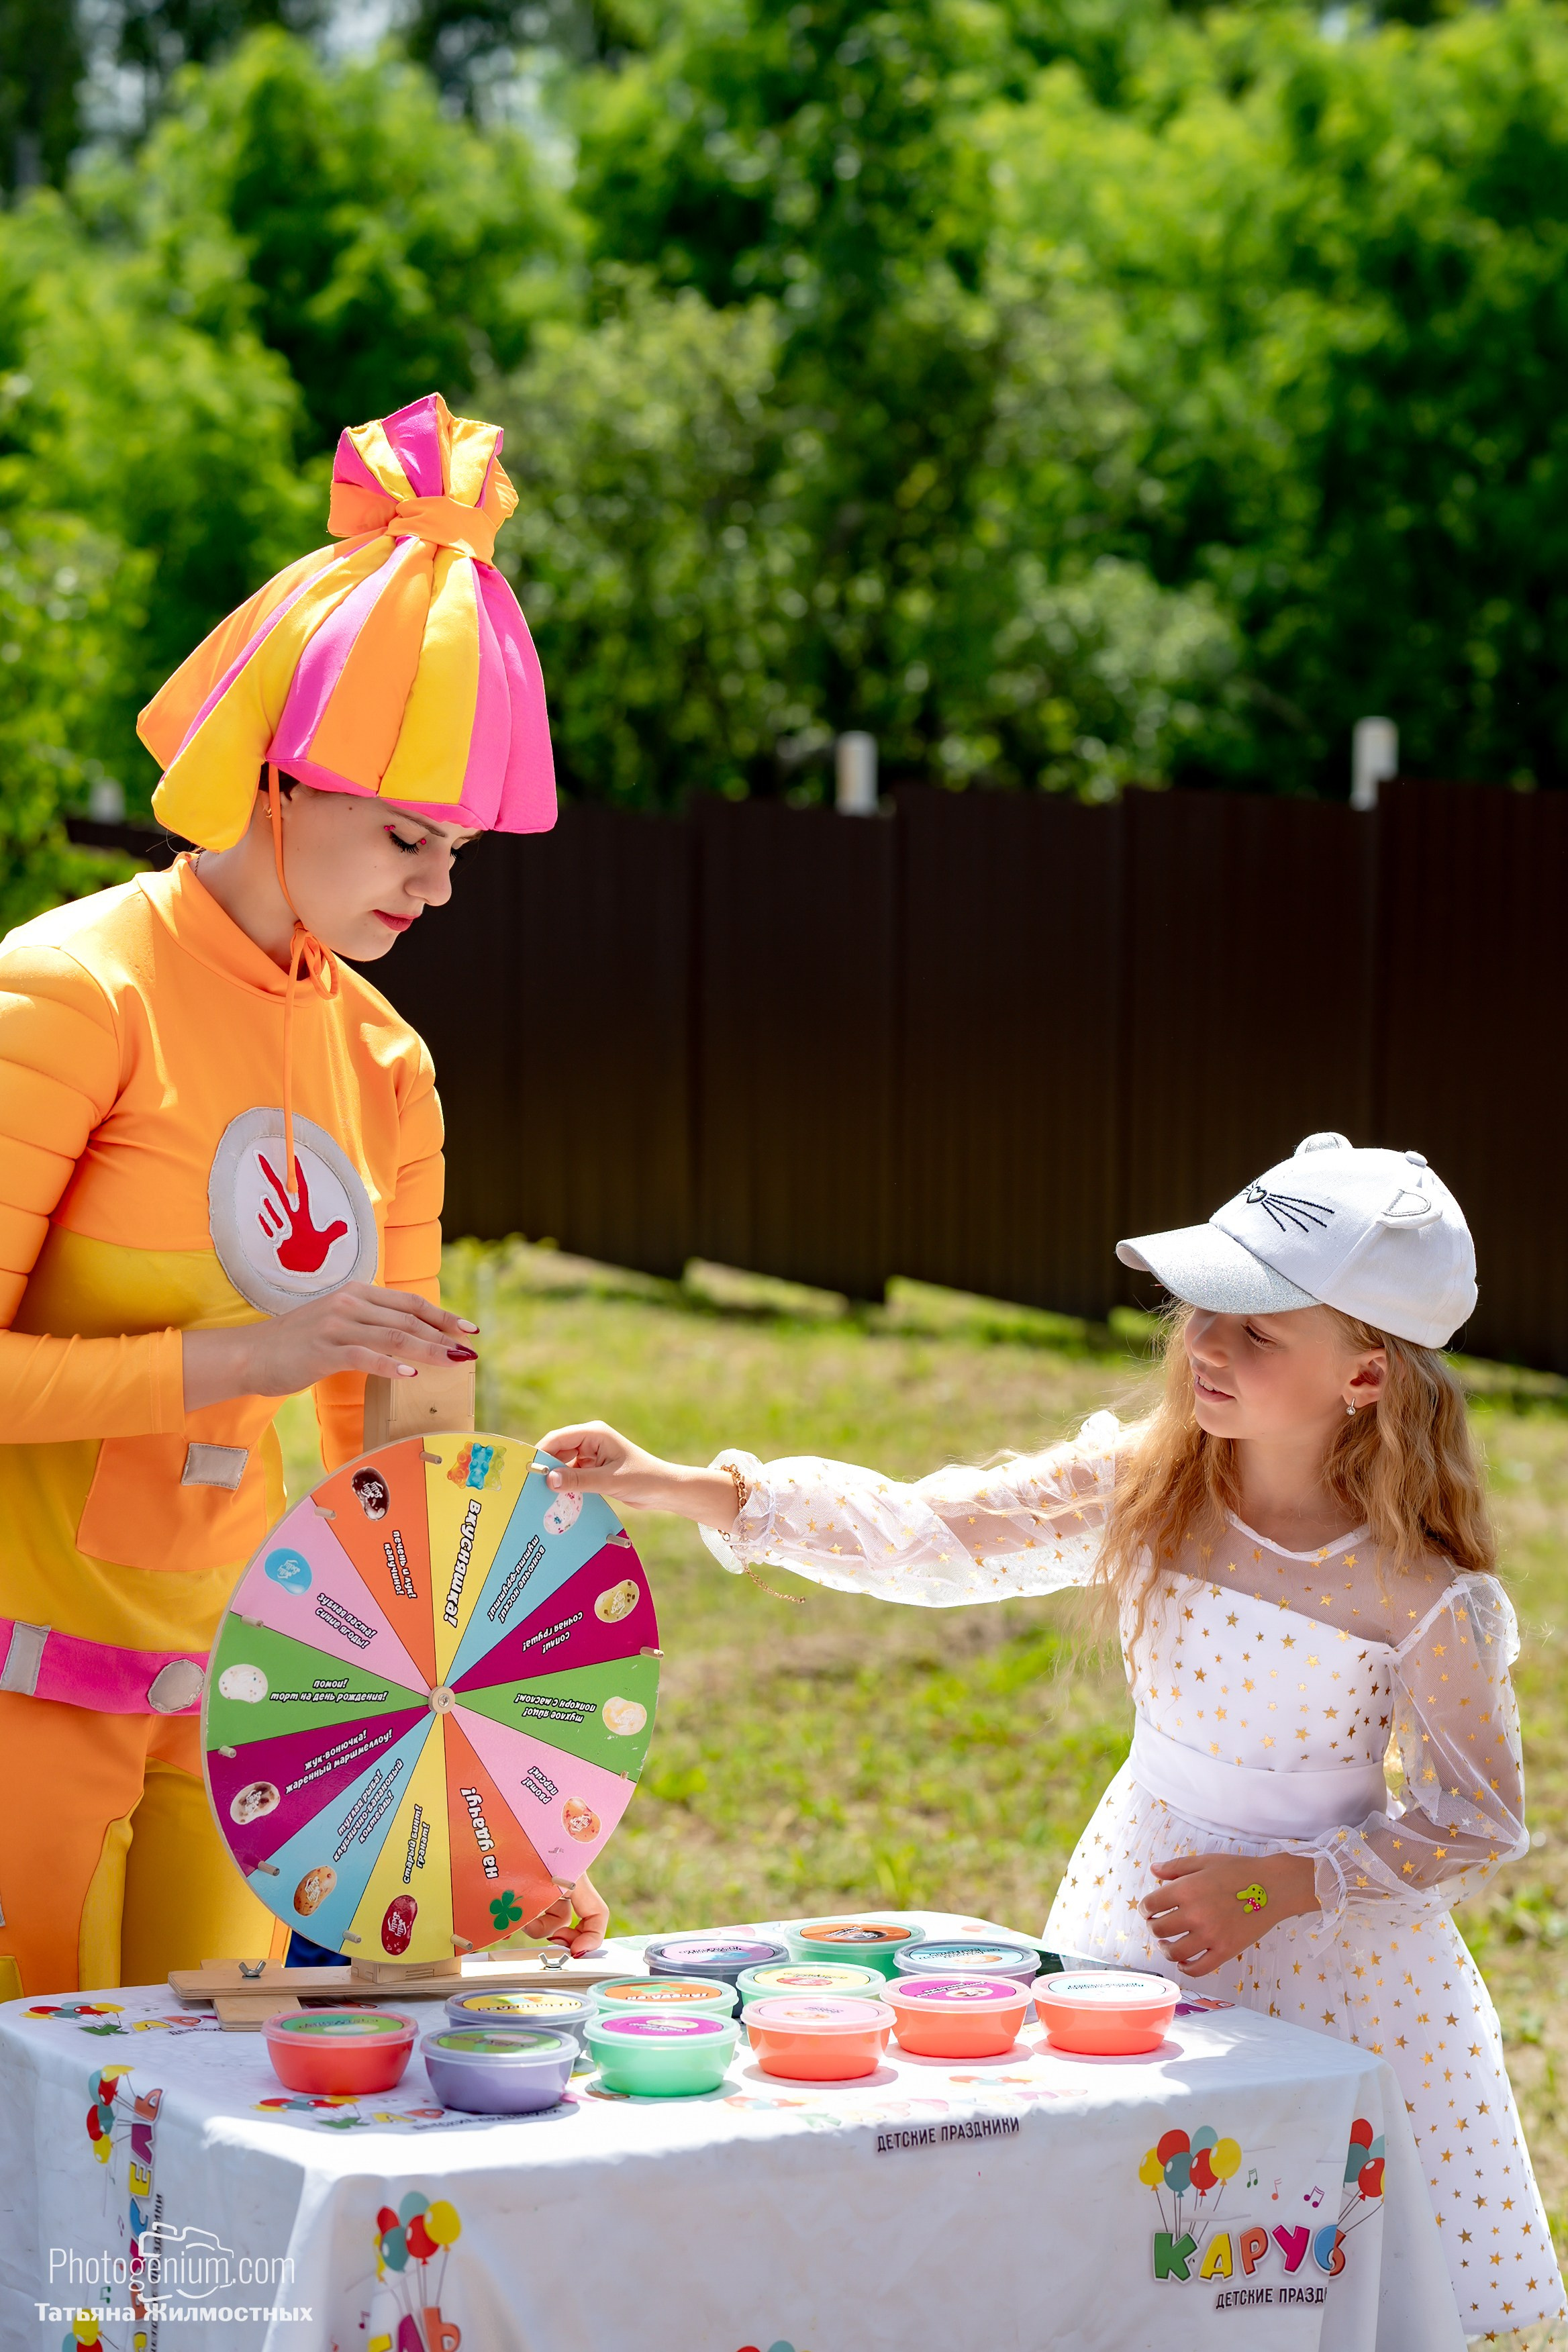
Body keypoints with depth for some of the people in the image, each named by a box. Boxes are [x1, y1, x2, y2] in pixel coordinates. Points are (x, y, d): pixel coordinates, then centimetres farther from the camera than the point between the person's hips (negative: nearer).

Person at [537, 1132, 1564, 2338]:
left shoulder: (1431, 1600, -19)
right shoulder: (1138, 1489, -11)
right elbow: (921, 1537, -12)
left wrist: (1275, 1888, -17)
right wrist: (681, 1487, -21)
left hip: (1339, 1945, -3)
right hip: (1138, 1907, 3)